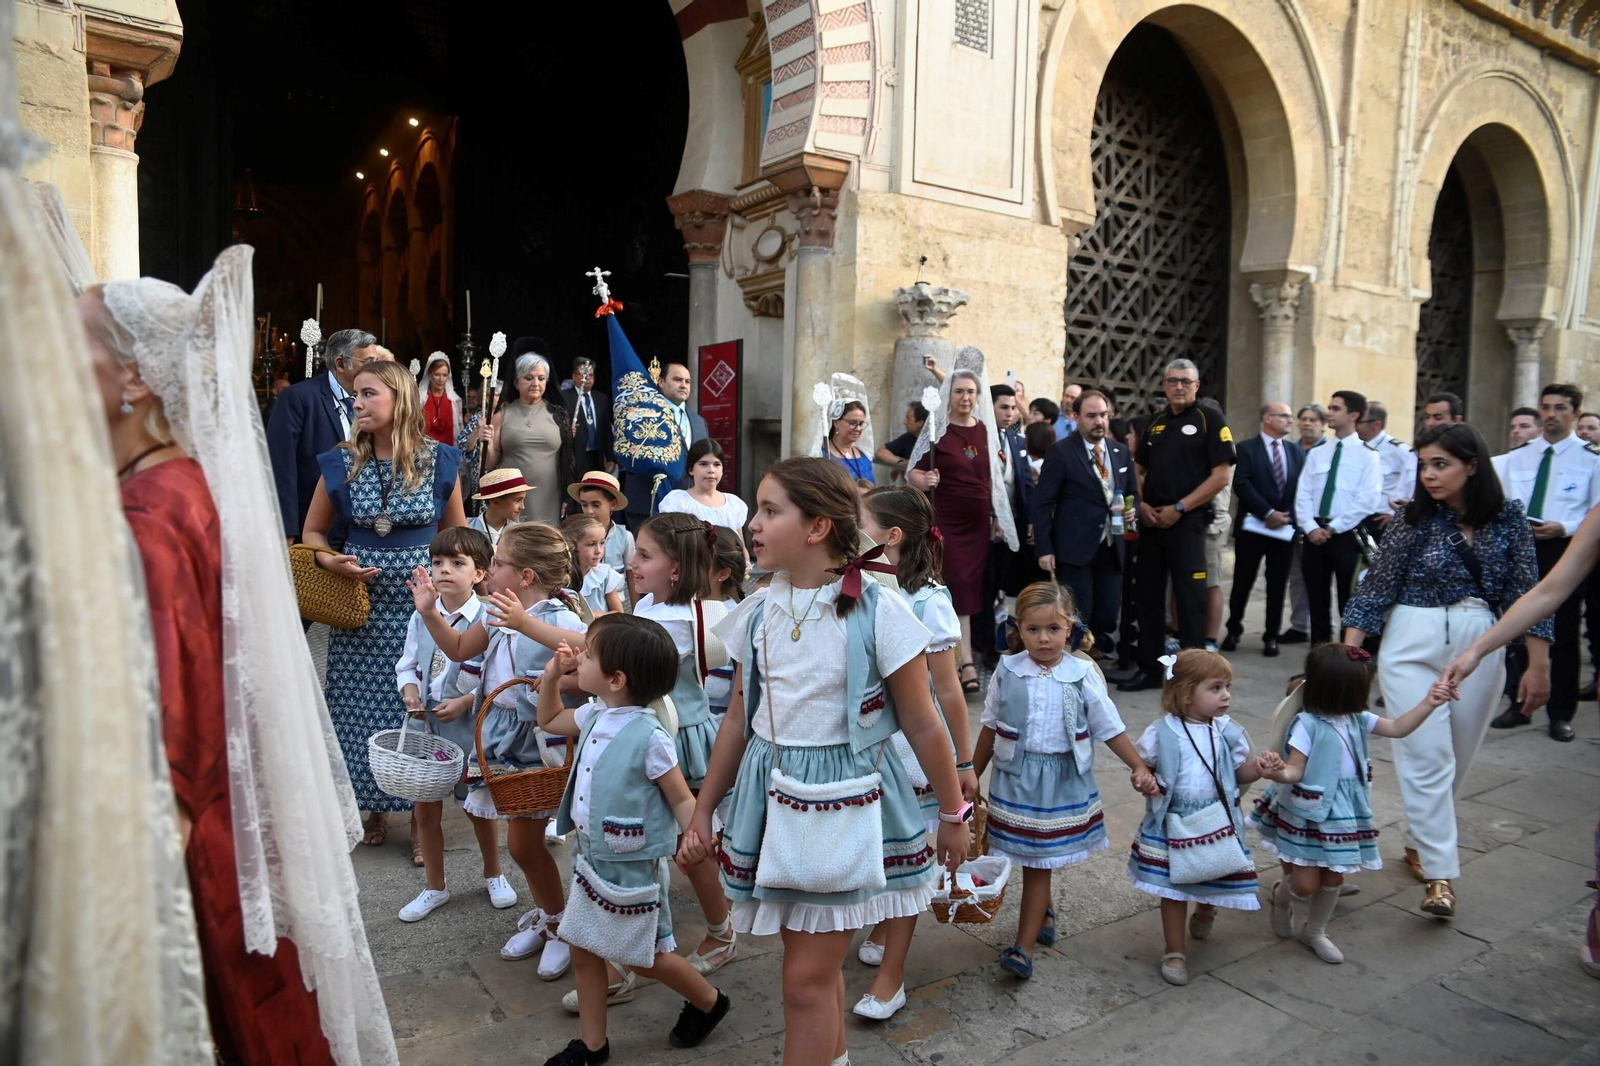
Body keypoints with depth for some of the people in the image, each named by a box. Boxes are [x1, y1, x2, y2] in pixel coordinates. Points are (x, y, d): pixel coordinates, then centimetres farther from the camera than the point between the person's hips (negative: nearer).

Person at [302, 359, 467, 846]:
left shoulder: (440, 460, -4)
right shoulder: (341, 463, -1)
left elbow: (456, 532, 7)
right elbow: (313, 532, 10)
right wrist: (329, 562, -11)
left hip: (424, 600, -1)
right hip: (363, 602, 1)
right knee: (364, 703, 8)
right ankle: (373, 807, 27)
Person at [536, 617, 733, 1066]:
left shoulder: (649, 736, -25)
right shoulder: (594, 716, -2)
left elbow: (682, 799, -18)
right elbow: (549, 720, 18)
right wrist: (553, 675, 2)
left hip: (633, 868, -8)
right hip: (591, 860, 8)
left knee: (647, 957, 11)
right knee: (584, 949, 16)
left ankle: (709, 1002, 36)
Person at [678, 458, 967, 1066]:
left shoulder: (878, 612, -16)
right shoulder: (758, 612, -1)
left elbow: (922, 725, -8)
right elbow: (738, 721, 8)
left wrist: (953, 815, 1)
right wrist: (702, 811, 12)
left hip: (844, 804, -5)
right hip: (773, 796, 5)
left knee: (807, 976, 1)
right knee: (816, 963, 20)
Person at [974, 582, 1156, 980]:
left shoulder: (1084, 675, -7)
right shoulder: (1007, 672, -4)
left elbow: (1110, 728, 1)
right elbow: (990, 727, 7)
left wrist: (1140, 769, -5)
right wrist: (972, 774, 13)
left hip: (1061, 781, -2)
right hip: (1014, 779, 2)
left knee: (1038, 862, 0)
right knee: (1031, 861, 12)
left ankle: (1023, 947, 8)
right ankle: (1044, 914, 39)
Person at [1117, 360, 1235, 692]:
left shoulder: (1209, 423, -3)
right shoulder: (1154, 425, 14)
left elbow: (1220, 476, -10)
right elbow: (1137, 470, 18)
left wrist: (1179, 508, -14)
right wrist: (1141, 504, -1)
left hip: (1187, 522, -6)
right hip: (1150, 522, 6)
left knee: (1190, 599, -2)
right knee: (1149, 596, 9)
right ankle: (1149, 668, 19)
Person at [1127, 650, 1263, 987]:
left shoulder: (1228, 732, -4)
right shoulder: (1162, 733, -13)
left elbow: (1242, 773, 3)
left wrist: (1261, 768, -16)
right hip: (1172, 822, -2)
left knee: (1213, 881, 15)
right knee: (1173, 887, 5)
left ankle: (1204, 912, 52)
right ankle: (1175, 952, 21)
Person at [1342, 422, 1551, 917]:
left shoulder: (1507, 516, 0)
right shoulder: (1415, 518, -4)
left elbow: (1527, 591, 2)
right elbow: (1376, 587, -2)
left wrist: (1539, 665, 0)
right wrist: (1348, 652, -7)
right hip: (1414, 645, -2)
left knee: (1456, 758, 12)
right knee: (1426, 756, -5)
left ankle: (1419, 842, 32)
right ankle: (1440, 873, 1)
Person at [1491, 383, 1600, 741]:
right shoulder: (1516, 456, 11)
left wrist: (1564, 528, -21)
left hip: (1565, 550, -4)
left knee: (1563, 634, 5)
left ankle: (1561, 714, 18)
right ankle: (1519, 706, 22)